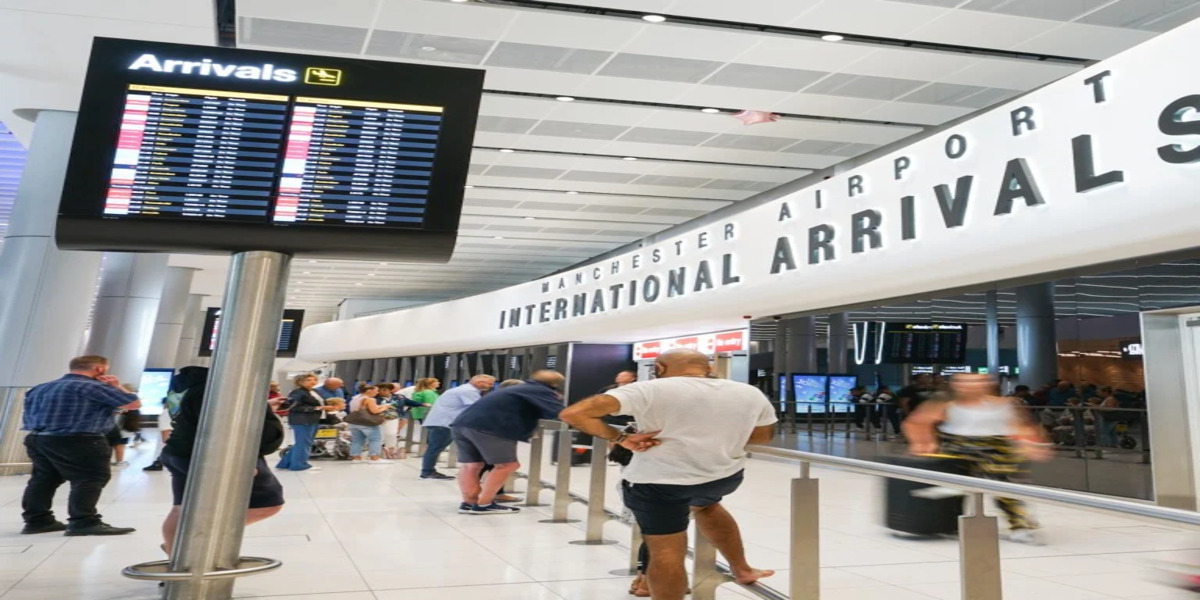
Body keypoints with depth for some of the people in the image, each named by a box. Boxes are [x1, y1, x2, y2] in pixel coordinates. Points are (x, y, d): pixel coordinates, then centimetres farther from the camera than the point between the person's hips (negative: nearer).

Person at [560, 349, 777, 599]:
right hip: (725, 475, 5)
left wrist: (620, 438, -10)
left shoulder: (650, 390, -13)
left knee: (666, 552, 7)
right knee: (705, 505, 32)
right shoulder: (751, 394, -1)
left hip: (658, 480, -4)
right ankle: (742, 569, 38)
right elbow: (765, 435, 16)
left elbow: (573, 413, -18)